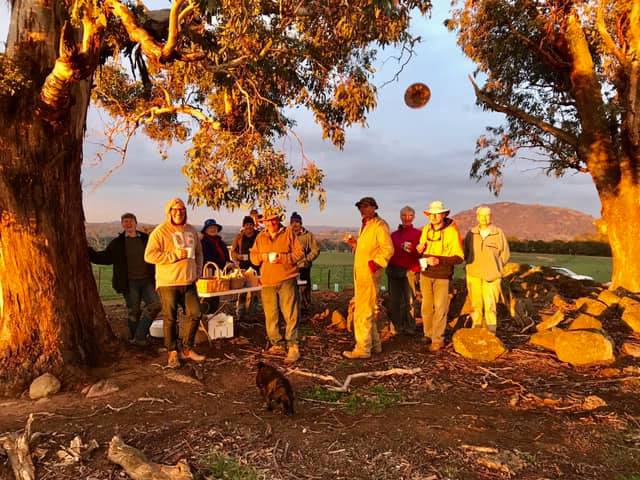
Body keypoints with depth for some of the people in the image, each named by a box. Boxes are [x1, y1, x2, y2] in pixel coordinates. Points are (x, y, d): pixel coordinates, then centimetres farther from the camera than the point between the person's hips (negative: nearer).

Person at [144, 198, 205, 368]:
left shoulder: (192, 231, 11)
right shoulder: (160, 231, -7)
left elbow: (198, 253, 22)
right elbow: (149, 255, -15)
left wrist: (197, 272, 9)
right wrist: (176, 255, -17)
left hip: (189, 283, 5)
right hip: (168, 283, -5)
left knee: (194, 314, 6)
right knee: (170, 318, 3)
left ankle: (187, 349, 23)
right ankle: (172, 352, 18)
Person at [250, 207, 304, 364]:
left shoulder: (288, 233, 2)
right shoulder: (260, 237, 14)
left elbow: (299, 253, -2)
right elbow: (253, 256, 15)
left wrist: (282, 258, -15)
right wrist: (262, 256, -6)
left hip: (287, 280, -4)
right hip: (267, 282, 4)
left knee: (290, 314, -6)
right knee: (271, 316, 7)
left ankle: (293, 347, -2)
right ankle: (277, 345, 19)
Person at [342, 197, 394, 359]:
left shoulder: (379, 225, -10)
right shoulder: (365, 225, 20)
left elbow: (388, 248, -18)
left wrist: (376, 262, -26)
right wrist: (355, 244, 12)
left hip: (369, 273, -10)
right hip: (360, 273, 10)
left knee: (363, 312, -7)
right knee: (367, 310, 16)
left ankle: (363, 348, 0)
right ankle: (374, 344, 27)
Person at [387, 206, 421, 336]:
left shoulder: (417, 233, 4)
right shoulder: (394, 234, 17)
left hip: (409, 271, -4)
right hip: (394, 271, 4)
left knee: (409, 300, -2)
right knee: (394, 300, 6)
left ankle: (409, 328, 6)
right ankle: (396, 327, 14)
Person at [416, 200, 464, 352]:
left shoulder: (452, 231, -10)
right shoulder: (426, 229, 5)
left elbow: (459, 257, -11)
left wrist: (439, 260, -24)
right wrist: (419, 249, -3)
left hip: (442, 276, -4)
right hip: (425, 274, 4)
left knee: (440, 308, 0)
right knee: (427, 306, 10)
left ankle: (438, 339, 10)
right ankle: (428, 334, 24)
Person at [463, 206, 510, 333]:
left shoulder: (498, 233, -2)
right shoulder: (471, 233, 3)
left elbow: (505, 255, 7)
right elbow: (465, 252, 17)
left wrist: (495, 267, 6)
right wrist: (472, 265, 10)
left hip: (491, 275, -2)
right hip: (473, 275, 2)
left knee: (490, 304, -5)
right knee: (475, 303, 6)